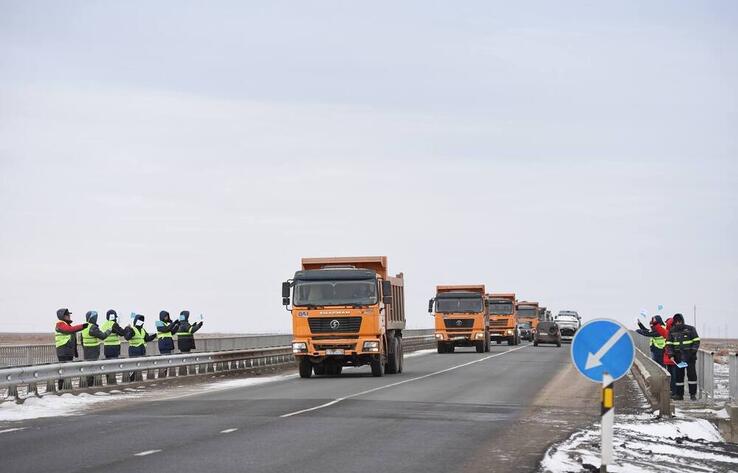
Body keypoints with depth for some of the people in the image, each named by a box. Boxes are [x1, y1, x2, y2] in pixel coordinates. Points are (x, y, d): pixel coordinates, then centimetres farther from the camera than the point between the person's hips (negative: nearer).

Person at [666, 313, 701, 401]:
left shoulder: (690, 329, 1)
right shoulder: (672, 331, 7)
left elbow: (696, 341, 2)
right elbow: (669, 344, 6)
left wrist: (693, 351, -10)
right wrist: (671, 355, -5)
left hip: (690, 356, -2)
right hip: (678, 357, 2)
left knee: (692, 374, -4)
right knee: (679, 375, 4)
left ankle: (693, 394, 1)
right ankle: (679, 394, 11)